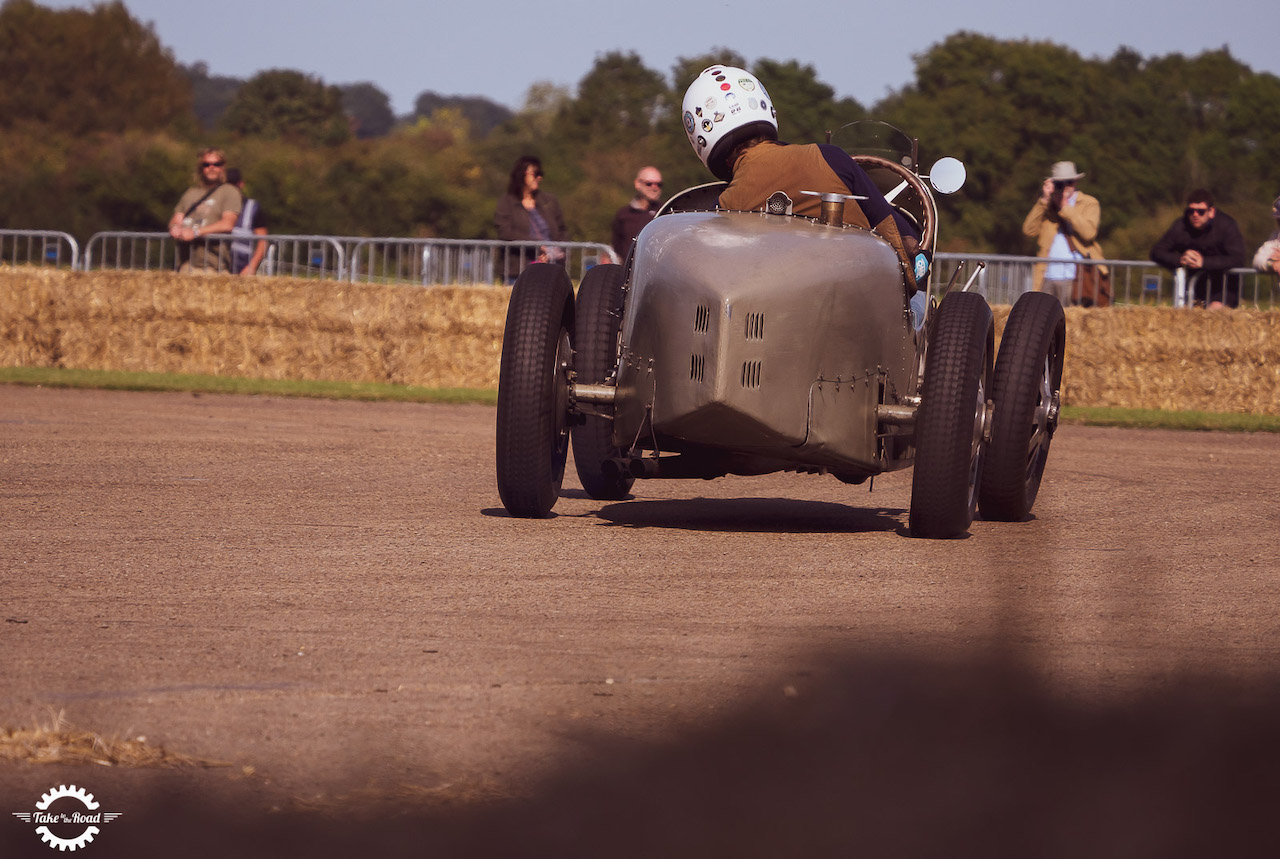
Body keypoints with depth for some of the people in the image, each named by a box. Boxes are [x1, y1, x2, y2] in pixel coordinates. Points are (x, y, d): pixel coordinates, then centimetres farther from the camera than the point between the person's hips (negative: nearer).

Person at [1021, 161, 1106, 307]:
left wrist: (1065, 207, -10)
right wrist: (1044, 200, -2)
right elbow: (1029, 230, 4)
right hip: (1048, 279, 3)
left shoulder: (1089, 203, 8)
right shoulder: (1046, 206, 18)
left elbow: (1088, 233, -9)